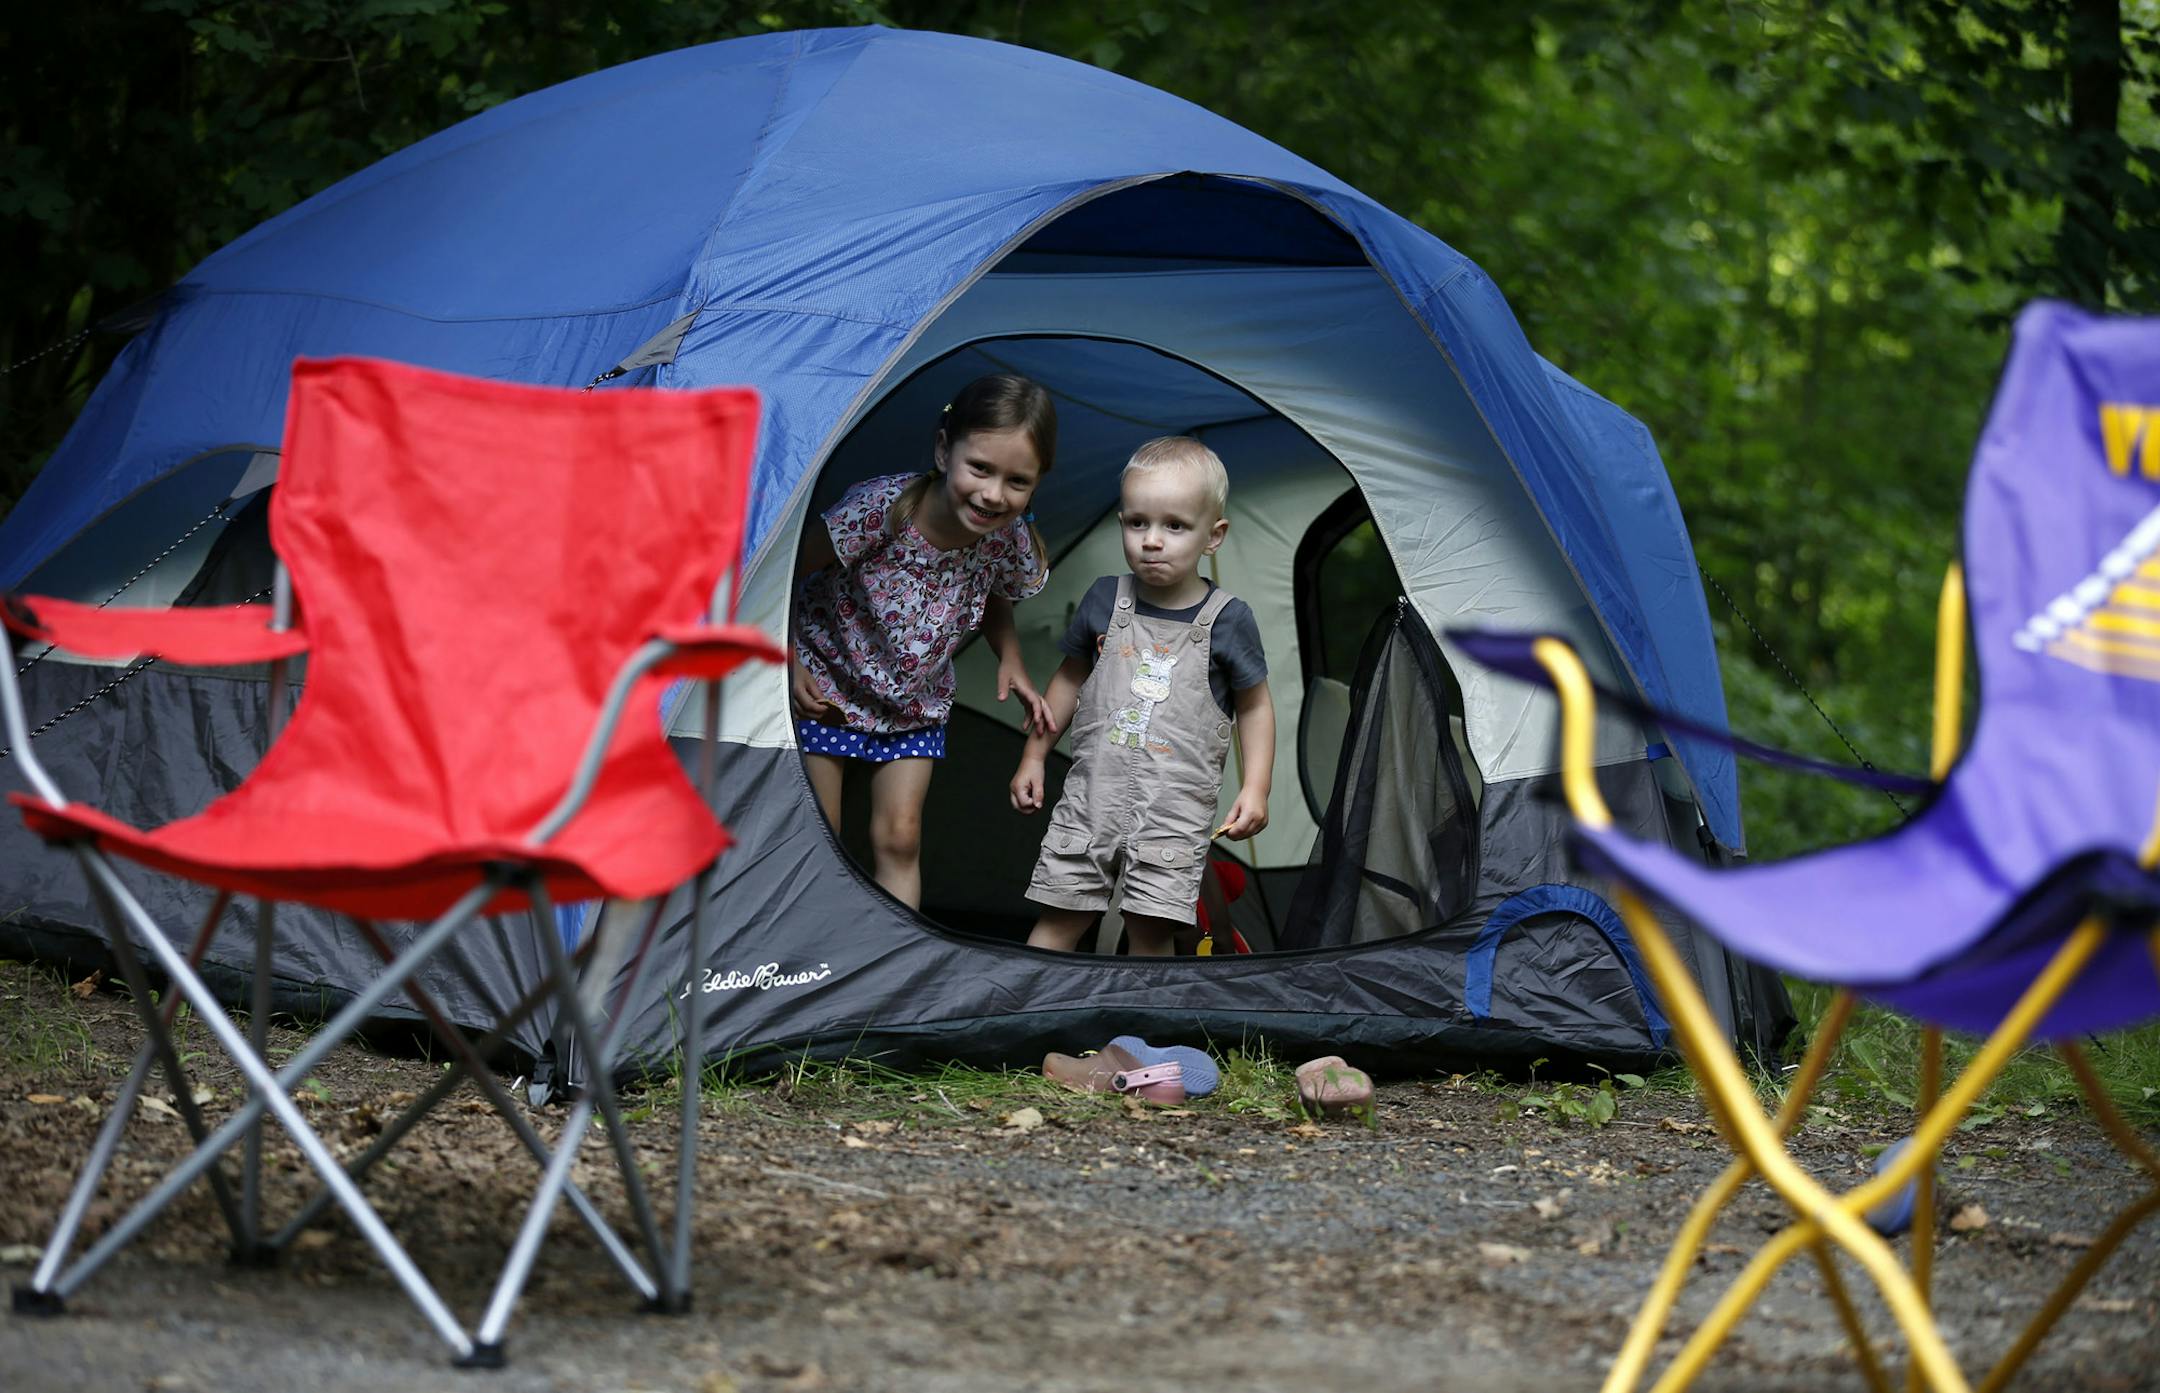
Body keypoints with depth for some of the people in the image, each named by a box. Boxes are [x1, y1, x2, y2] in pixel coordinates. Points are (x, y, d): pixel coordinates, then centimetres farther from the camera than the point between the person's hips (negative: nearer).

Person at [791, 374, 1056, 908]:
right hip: (827, 687, -3)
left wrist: (1011, 662, -10)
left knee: (899, 838, -2)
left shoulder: (1010, 542, -21)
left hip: (916, 703, 3)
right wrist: (790, 665, -20)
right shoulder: (880, 509, -36)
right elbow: (784, 574, -22)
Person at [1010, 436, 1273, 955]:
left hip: (1176, 811, -2)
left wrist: (1256, 787, -2)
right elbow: (1069, 679, 18)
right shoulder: (1104, 600, 3)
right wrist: (1034, 756, 18)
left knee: (1151, 932, -7)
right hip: (1092, 795, 2)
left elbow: (1255, 706, 7)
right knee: (1058, 920, 1)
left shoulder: (1228, 620, -4)